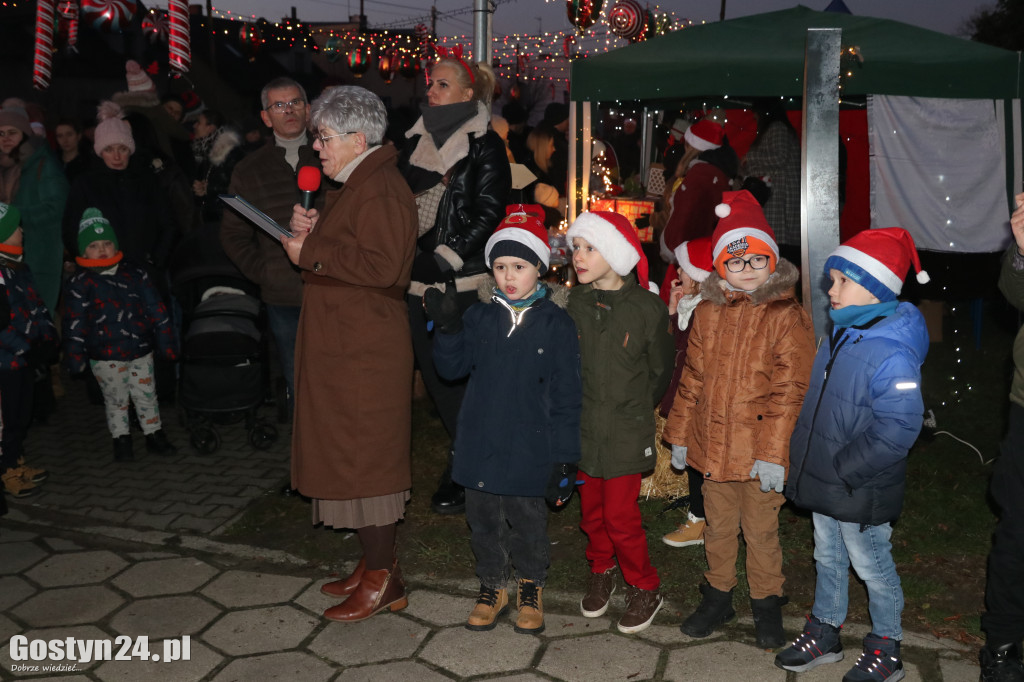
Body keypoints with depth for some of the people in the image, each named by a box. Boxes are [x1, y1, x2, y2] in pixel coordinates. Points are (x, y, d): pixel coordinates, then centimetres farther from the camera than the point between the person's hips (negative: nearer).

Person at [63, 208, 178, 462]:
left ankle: (154, 435, 26)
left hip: (141, 351, 2)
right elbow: (74, 324, -5)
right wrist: (75, 356, -7)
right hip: (106, 356, -2)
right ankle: (121, 440, 24)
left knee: (147, 396, 13)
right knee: (116, 401, 9)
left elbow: (156, 310, 6)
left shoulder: (135, 275, 3)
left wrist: (166, 341, 4)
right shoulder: (80, 284, -5)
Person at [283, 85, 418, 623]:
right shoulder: (354, 185, 19)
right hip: (343, 344, 11)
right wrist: (311, 231, 7)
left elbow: (382, 264, -26)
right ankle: (376, 564, 27)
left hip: (364, 353, -11)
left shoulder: (380, 189, -15)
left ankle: (382, 581, 9)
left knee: (362, 461, -3)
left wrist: (312, 251, -18)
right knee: (352, 457, 15)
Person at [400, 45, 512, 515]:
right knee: (433, 372, 9)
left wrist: (445, 259, -15)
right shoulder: (417, 140, 13)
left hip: (464, 282, -6)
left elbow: (488, 214, -10)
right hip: (421, 280, 6)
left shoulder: (485, 145, -4)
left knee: (459, 377, -2)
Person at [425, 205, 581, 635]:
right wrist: (448, 327, -14)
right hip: (479, 444, 3)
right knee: (483, 518, 15)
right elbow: (451, 367, 2)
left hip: (528, 449, -3)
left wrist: (564, 458, -7)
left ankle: (531, 586, 36)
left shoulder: (556, 324, -7)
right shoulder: (480, 316, 2)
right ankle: (492, 586, 36)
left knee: (525, 519, 11)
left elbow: (565, 396, -6)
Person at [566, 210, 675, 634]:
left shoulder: (647, 308, -9)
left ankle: (644, 589, 21)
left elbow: (661, 370, 3)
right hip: (583, 429, 4)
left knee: (620, 516, -1)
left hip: (627, 433, -3)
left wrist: (633, 407, 9)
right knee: (591, 510, 14)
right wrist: (576, 409, 4)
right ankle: (601, 572, 39)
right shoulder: (572, 304, -1)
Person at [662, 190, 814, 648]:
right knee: (718, 527, 18)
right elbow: (692, 378, 11)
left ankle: (766, 603, 32)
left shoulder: (787, 317, -10)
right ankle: (718, 595, 37)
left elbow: (790, 391, -13)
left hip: (760, 450, -4)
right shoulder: (708, 313, 5)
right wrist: (679, 434, 11)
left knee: (761, 531, 11)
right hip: (712, 446, 4)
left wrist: (774, 454, -17)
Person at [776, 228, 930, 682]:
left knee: (872, 567, 11)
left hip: (861, 493, -8)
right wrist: (803, 459, 12)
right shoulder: (840, 336, 4)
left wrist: (843, 470, -25)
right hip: (825, 485, 8)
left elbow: (898, 427, -30)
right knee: (828, 558, 22)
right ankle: (824, 634, 40)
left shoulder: (891, 353, -25)